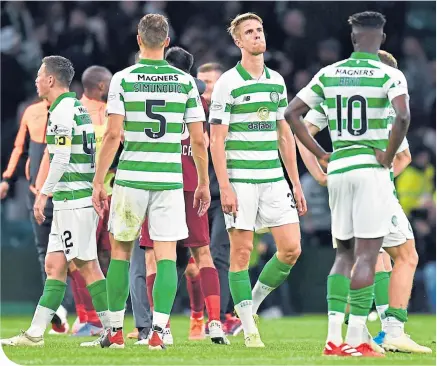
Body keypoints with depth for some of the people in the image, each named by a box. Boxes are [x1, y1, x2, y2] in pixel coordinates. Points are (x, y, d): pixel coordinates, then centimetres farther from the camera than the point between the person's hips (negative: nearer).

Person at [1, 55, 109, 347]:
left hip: (73, 200, -10)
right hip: (76, 199, 10)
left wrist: (43, 194, -14)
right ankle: (35, 333, 7)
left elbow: (62, 159, -19)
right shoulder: (78, 107, 17)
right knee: (54, 265, 7)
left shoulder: (62, 111, -12)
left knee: (87, 266, -7)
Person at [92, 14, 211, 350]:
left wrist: (98, 182, -2)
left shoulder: (123, 79, -3)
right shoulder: (185, 81, 2)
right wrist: (203, 183, 13)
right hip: (170, 180, 0)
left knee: (121, 250, 13)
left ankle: (115, 331, 15)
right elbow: (199, 139, 2)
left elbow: (113, 135, -8)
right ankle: (158, 330, -11)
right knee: (166, 256, 1)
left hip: (130, 179, 0)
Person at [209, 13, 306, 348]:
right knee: (242, 252, -2)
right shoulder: (228, 83, -5)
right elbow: (217, 140, -8)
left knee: (291, 248, -2)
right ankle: (249, 329, 4)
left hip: (274, 179, 6)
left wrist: (296, 184, 14)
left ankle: (253, 303, 18)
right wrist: (224, 187, -15)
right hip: (240, 179, -6)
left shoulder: (277, 81, 13)